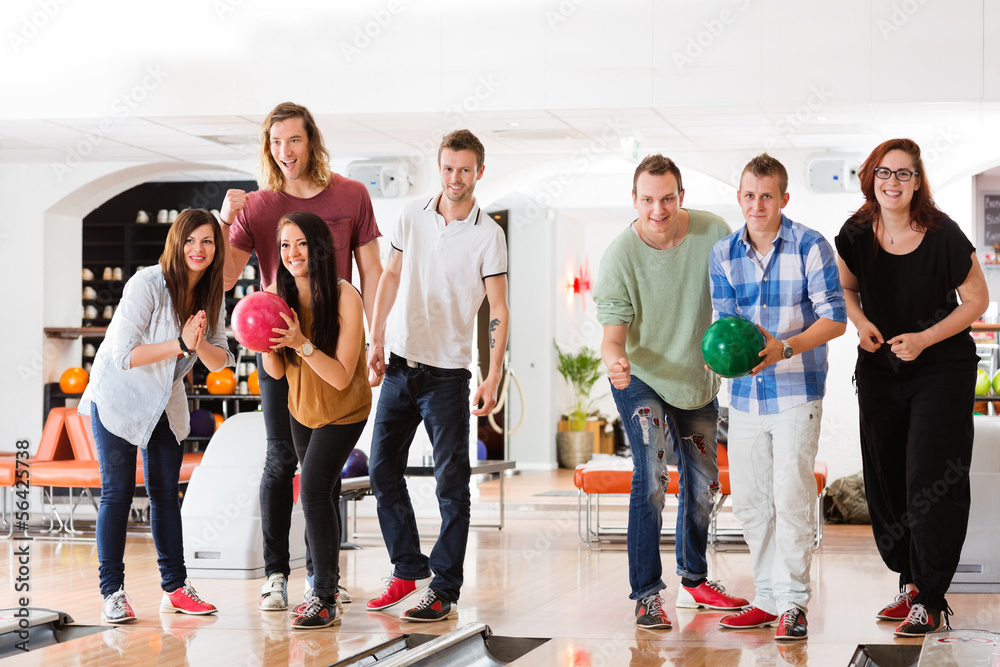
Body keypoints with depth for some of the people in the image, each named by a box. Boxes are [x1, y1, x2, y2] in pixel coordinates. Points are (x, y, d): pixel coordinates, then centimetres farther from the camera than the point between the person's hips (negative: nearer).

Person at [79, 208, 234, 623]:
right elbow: (123, 355, -26)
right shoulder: (147, 285, -24)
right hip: (117, 397, -6)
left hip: (165, 402, 6)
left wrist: (199, 344, -25)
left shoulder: (211, 296, -4)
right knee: (118, 492, -5)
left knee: (165, 493, 8)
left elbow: (221, 361, -4)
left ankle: (174, 587, 14)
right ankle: (112, 592, 0)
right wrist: (180, 344, -32)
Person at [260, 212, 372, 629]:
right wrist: (268, 346, -29)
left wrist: (301, 342, -40)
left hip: (343, 411, -6)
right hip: (302, 408, 6)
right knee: (323, 496, 15)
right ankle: (324, 585, 28)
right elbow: (276, 373, -8)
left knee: (314, 491, -17)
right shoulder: (278, 294, -12)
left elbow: (341, 378, -28)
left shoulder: (345, 298, -28)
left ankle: (326, 601, -12)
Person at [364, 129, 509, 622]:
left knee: (452, 483, -3)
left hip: (447, 373, -5)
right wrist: (376, 342, 10)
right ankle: (409, 568, 22)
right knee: (382, 470, 8)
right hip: (399, 365, 5)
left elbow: (499, 313, -8)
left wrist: (493, 380, -15)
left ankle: (444, 590, 3)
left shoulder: (488, 235, -7)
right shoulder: (412, 215, 5)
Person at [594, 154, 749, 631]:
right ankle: (646, 594, -13)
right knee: (651, 474, -20)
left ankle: (694, 581, 34)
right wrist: (614, 361, -43)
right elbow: (613, 334, -21)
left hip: (699, 379, 4)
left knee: (702, 483, 15)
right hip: (641, 380, -4)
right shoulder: (620, 255, -23)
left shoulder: (713, 233, -16)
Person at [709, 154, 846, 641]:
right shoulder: (723, 254, 5)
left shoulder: (811, 247, -8)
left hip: (796, 389, -5)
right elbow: (726, 319, 7)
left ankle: (793, 603, 5)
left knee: (791, 498, -6)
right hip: (745, 392, 5)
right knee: (748, 500, 9)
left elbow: (834, 319, -8)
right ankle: (767, 597, 22)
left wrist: (784, 349, -22)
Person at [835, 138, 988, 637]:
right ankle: (910, 581, 23)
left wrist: (923, 339, -17)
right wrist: (860, 321, -7)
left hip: (942, 369, -5)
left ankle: (930, 601, -4)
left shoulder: (942, 235, -15)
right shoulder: (857, 234, -4)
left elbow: (977, 299, -7)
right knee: (886, 479, 8)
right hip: (879, 369, 5)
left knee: (931, 482, -8)